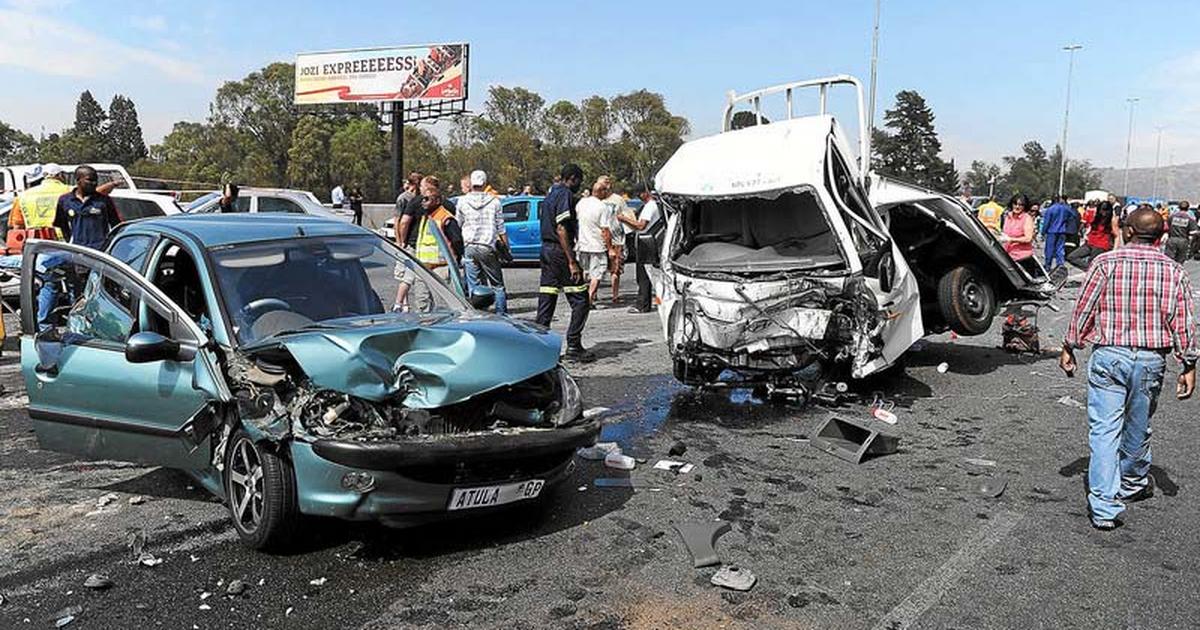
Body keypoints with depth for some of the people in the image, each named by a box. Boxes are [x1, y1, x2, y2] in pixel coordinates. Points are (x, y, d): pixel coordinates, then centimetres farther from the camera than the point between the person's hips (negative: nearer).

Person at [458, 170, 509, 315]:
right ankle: (502, 315, 4)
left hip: (469, 247, 1)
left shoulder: (462, 201, 3)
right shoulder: (494, 201, 0)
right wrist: (506, 248, 8)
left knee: (473, 286, 4)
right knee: (497, 285, 7)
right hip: (488, 248, -1)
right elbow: (501, 229, 1)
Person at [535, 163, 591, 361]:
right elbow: (561, 229, -19)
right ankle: (573, 346, -4)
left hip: (546, 249, 10)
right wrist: (572, 262, -21)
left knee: (546, 301, 9)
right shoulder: (564, 194, -11)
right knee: (580, 300, -4)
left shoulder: (549, 194, 19)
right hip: (560, 251, -10)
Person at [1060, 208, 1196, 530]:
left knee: (1104, 430, -2)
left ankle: (1104, 507, -5)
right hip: (1151, 360, 3)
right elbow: (1184, 323, 3)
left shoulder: (1105, 262, -5)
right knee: (1138, 427, 20)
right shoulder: (1174, 271, 3)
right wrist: (1188, 366, 8)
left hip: (1108, 356, -3)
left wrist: (1069, 348, 7)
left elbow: (1084, 310, -3)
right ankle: (1134, 483, 42)